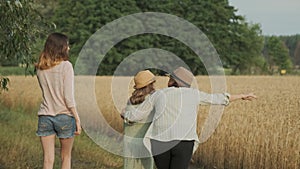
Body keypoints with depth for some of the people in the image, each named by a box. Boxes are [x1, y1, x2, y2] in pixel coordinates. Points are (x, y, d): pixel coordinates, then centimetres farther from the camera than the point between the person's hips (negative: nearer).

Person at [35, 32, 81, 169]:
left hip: (45, 116, 4)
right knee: (66, 156, 12)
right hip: (64, 116, -4)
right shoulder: (65, 66, -10)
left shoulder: (40, 68, 5)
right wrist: (77, 119, -8)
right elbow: (68, 97, -13)